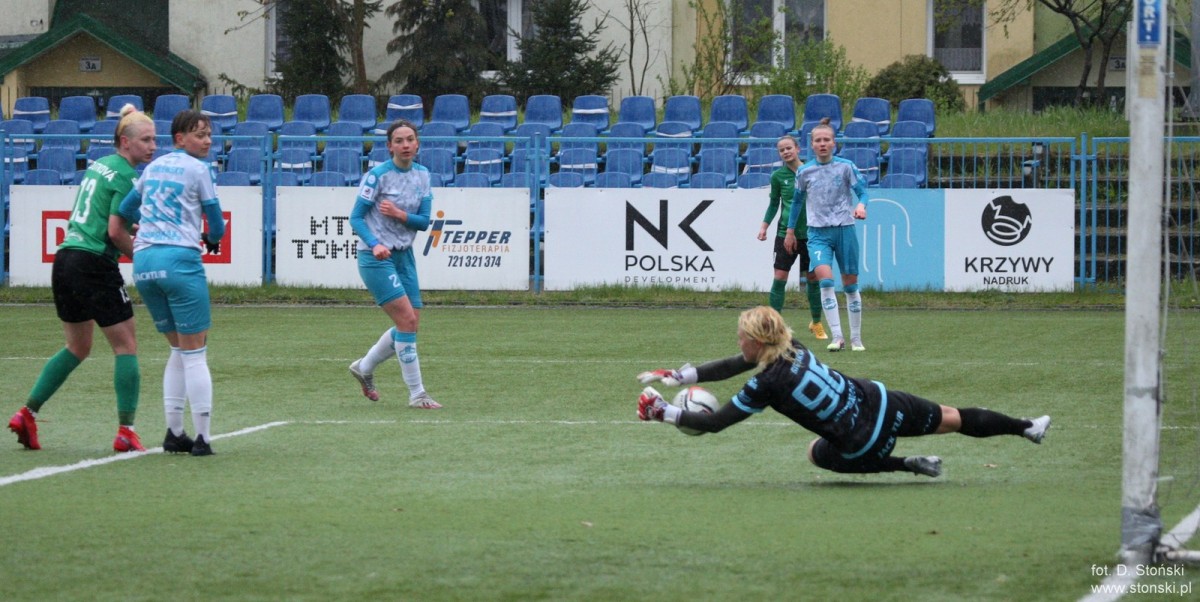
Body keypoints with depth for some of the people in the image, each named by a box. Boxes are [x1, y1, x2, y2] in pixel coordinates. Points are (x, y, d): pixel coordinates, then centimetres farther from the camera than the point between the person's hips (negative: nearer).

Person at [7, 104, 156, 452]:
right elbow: (115, 232, -16)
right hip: (95, 264, -9)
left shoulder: (97, 166, 15)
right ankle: (126, 431, -3)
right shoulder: (126, 177, -10)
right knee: (126, 347, 1)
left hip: (65, 258, 9)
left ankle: (27, 413, 14)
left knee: (77, 349, 20)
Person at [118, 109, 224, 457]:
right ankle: (202, 438, -5)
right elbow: (216, 223, 1)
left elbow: (125, 210, 26)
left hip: (143, 261, 7)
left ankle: (174, 434, 13)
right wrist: (211, 239, 22)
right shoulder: (198, 169, -2)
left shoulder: (154, 167, 17)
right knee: (194, 353, -2)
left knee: (178, 350, 16)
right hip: (180, 259, -7)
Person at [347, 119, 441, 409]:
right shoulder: (377, 175, -12)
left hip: (403, 255, 7)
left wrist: (401, 215, -16)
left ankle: (364, 368, 32)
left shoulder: (422, 175, 5)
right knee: (407, 320, -15)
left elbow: (424, 221, 4)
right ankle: (416, 393, -9)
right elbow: (356, 217, -10)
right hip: (375, 257, -7)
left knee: (409, 325, 9)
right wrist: (374, 244, -26)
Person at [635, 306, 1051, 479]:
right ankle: (1027, 427, 29)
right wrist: (676, 377, 7)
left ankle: (910, 466, 16)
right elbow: (729, 367, 10)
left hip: (862, 445, -6)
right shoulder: (790, 346, 0)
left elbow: (714, 423, -14)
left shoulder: (765, 386, -19)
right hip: (881, 402, 6)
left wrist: (664, 413, -6)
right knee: (950, 419, 23)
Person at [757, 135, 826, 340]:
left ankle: (816, 323, 23)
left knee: (813, 278, 7)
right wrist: (764, 226, 1)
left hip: (810, 233, 1)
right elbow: (774, 203, 10)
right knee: (780, 277, -7)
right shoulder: (778, 176, 1)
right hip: (786, 232, -1)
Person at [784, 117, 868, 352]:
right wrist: (790, 231, 23)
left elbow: (863, 191, -1)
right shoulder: (805, 172, 5)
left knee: (850, 284, 5)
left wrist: (861, 205, -24)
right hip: (818, 233, 0)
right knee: (825, 279, -20)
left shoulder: (846, 167, -1)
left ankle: (856, 339, 18)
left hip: (844, 229, 0)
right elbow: (797, 201, 18)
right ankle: (837, 337, -22)